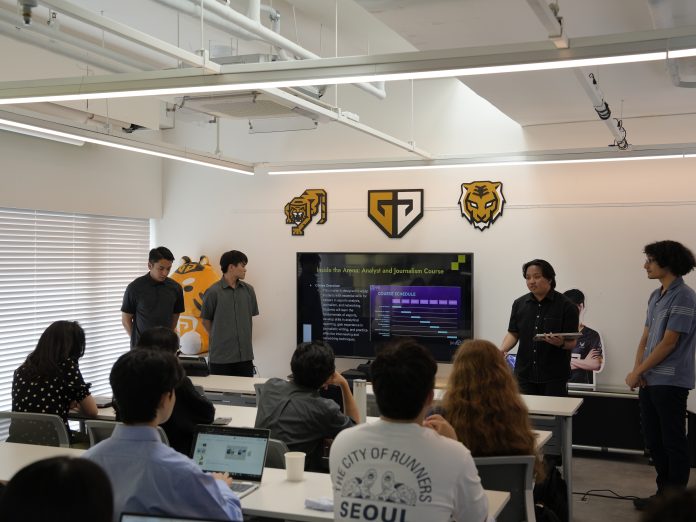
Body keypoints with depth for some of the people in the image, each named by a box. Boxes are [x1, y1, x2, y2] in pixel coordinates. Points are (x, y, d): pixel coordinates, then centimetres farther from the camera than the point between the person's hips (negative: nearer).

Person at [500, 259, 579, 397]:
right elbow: (513, 333, 11)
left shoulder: (566, 306, -4)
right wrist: (501, 350, -7)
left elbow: (572, 343, -5)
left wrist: (561, 343, -26)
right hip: (524, 374, 3)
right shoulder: (519, 304, 9)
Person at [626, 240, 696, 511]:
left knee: (673, 443, 2)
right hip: (650, 381, 8)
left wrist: (637, 373, -11)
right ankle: (664, 493, 27)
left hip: (670, 383, -8)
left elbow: (668, 344, -16)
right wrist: (637, 370, -1)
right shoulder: (656, 296, 12)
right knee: (654, 441, 14)